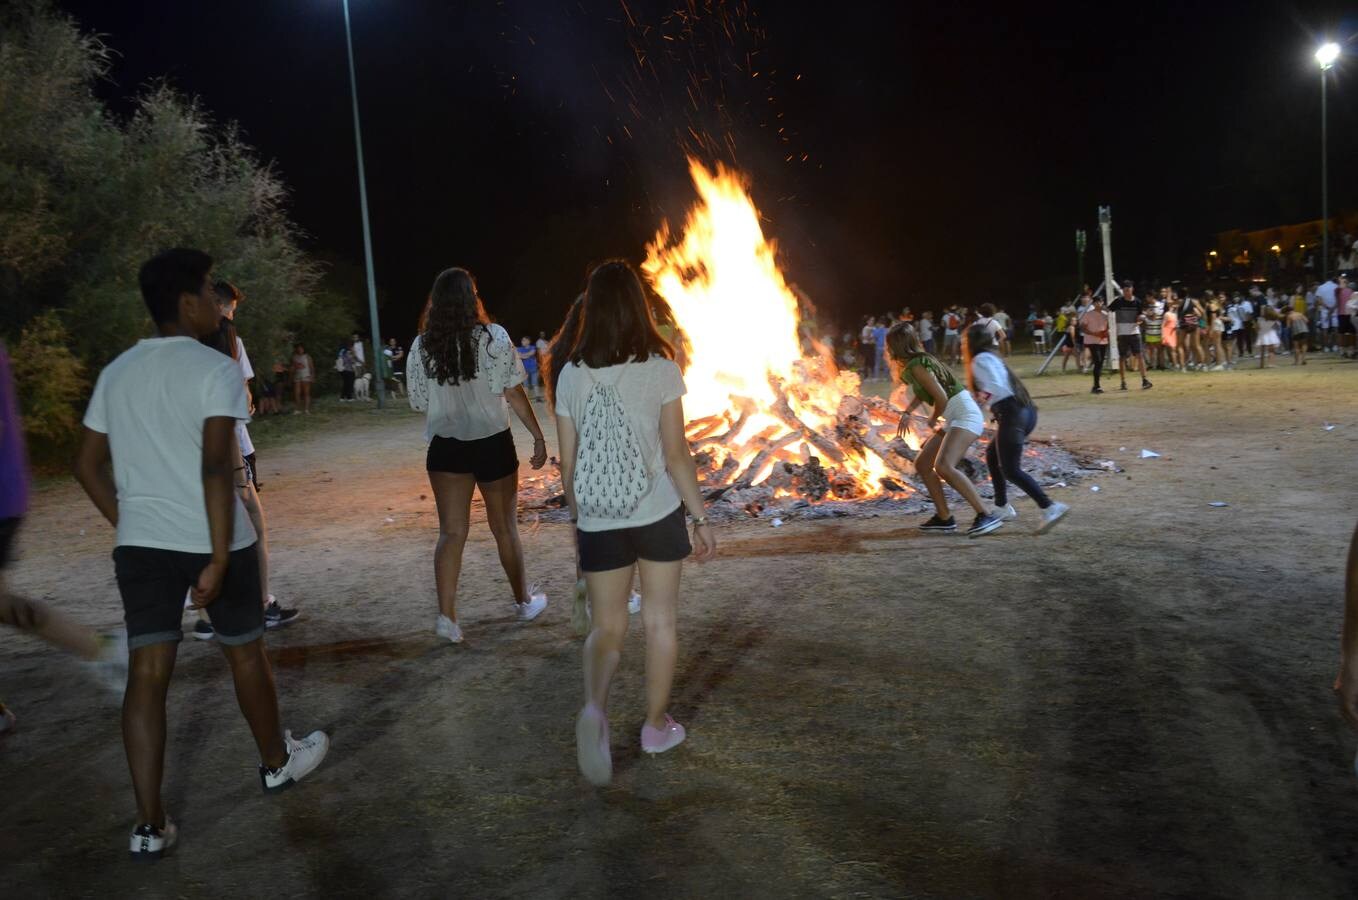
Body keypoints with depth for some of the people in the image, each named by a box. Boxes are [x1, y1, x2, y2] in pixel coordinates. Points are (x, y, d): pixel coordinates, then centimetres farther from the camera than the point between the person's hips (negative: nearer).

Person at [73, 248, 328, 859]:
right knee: (245, 653, 15)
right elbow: (215, 469, -21)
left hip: (140, 542, 5)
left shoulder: (116, 372, 10)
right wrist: (219, 557, -21)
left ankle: (150, 825, 6)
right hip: (208, 539, -5)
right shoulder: (216, 371, -12)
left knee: (147, 673, 5)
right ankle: (277, 762, 35)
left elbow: (87, 466, 12)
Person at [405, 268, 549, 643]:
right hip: (492, 443, -2)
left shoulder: (422, 346, -2)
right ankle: (524, 601, 30)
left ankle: (447, 615, -2)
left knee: (451, 532, 6)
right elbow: (514, 393, -11)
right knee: (504, 528, 13)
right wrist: (539, 437, -5)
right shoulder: (493, 337, -10)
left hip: (445, 448, 2)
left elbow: (419, 403, 3)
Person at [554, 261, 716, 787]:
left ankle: (594, 708, -14)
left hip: (598, 523, 2)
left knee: (606, 628, 13)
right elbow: (676, 455, -10)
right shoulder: (660, 369, -10)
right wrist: (701, 517, -1)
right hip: (658, 514, -1)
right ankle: (656, 725, 28)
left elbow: (568, 463, 2)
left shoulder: (571, 375, -3)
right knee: (660, 620, 16)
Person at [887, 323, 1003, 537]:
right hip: (953, 420, 11)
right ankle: (944, 518, 14)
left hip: (965, 415, -11)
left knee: (944, 466, -27)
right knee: (922, 464, 11)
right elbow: (921, 393, 30)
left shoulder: (916, 365, -15)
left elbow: (941, 397, -20)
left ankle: (986, 516, -26)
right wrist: (907, 412, 13)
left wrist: (933, 420, -1)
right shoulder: (912, 365, 15)